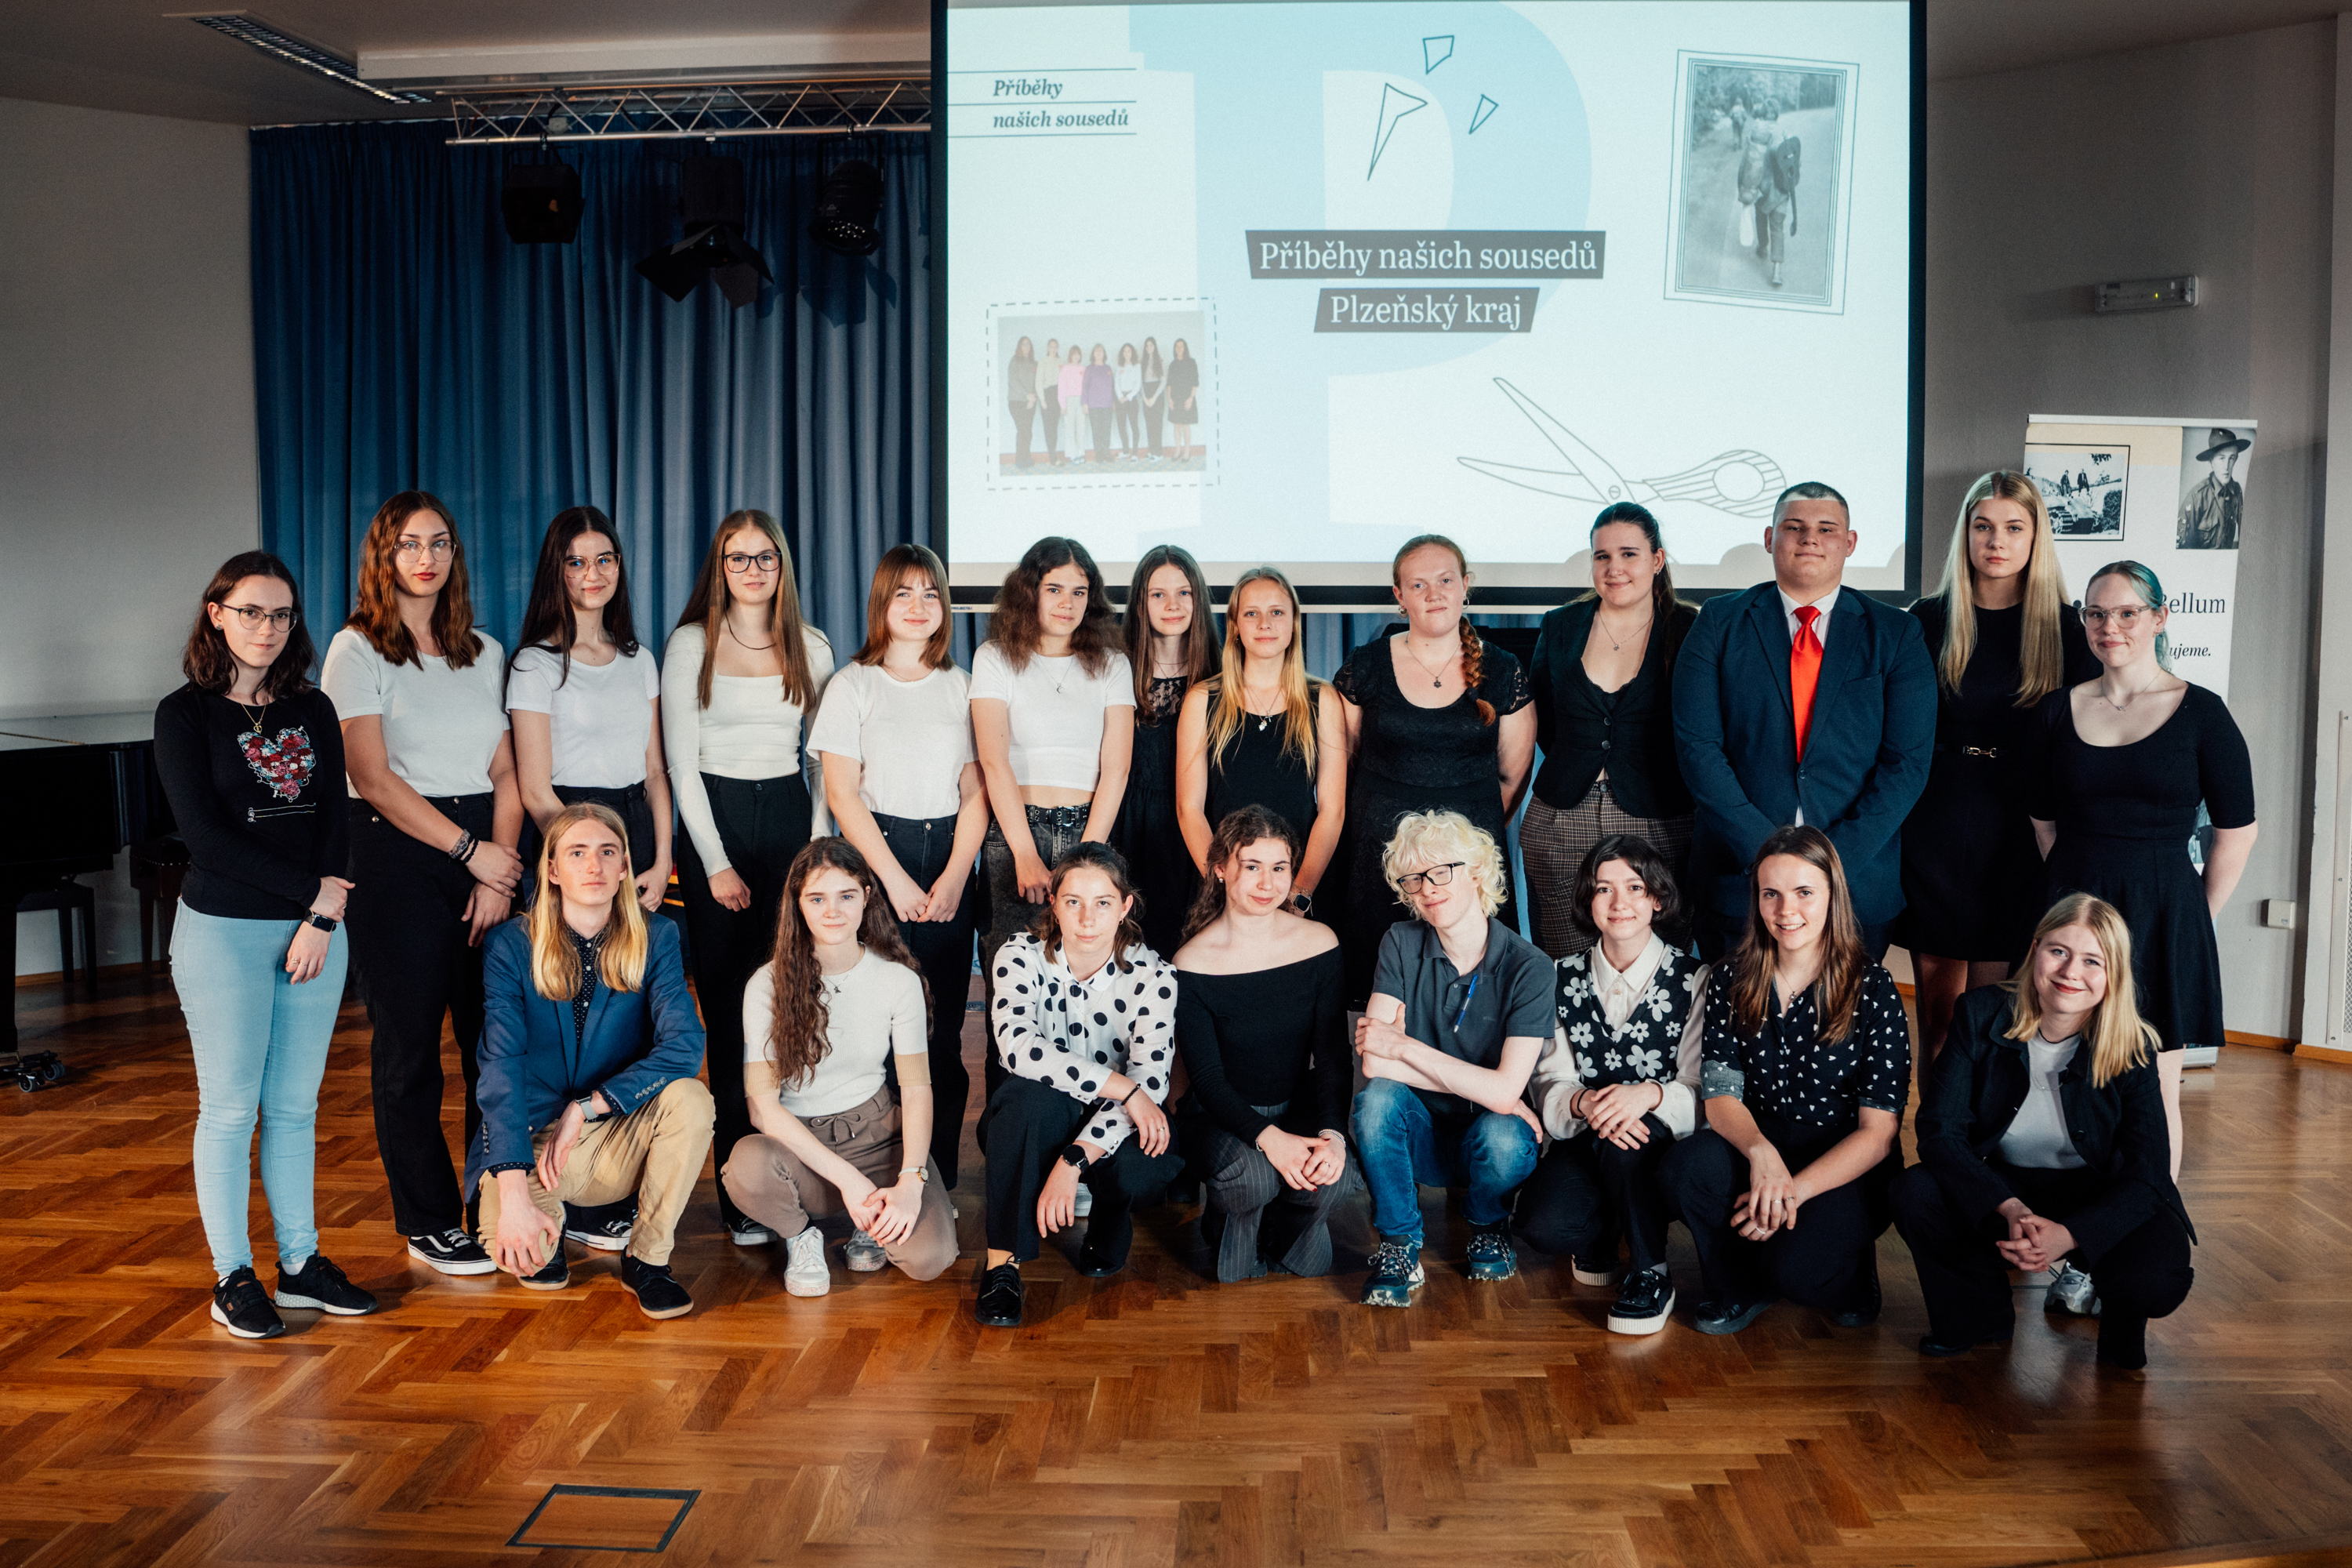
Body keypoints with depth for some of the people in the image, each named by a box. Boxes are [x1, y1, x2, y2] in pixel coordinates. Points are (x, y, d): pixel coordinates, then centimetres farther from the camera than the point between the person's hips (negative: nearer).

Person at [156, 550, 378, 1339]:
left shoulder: (313, 711, 9)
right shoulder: (185, 714, -4)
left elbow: (335, 822, 3)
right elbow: (205, 832, -12)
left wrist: (322, 921, -9)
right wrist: (315, 890, -13)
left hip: (315, 931, 4)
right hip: (225, 932, -4)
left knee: (296, 1104, 10)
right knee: (230, 1108, 3)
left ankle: (301, 1262, 19)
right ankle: (233, 1276, 14)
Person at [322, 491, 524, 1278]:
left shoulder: (485, 652, 14)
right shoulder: (357, 650, 0)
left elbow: (507, 773, 9)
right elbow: (373, 778, -9)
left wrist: (501, 871, -4)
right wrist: (470, 851, -11)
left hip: (485, 849, 4)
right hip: (396, 854, -4)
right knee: (410, 1041, 2)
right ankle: (429, 1222, 13)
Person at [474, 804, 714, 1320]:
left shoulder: (654, 938, -6)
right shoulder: (513, 946, -10)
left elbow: (684, 1045, -19)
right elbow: (501, 1070, -21)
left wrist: (586, 1107, -25)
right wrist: (514, 1194, -32)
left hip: (620, 1142, 2)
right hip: (531, 1139, -1)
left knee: (689, 1098, -29)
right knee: (513, 1247, -30)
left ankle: (648, 1258, -8)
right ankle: (549, 1227, 11)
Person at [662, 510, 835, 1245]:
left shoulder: (811, 648, 10)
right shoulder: (691, 644, 2)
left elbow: (826, 757, 11)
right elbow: (681, 762, -1)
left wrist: (820, 845, 0)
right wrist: (717, 862, -7)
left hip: (789, 814, 2)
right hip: (715, 818, -2)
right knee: (729, 1010, -2)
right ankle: (740, 1195, 3)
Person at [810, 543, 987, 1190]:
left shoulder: (961, 687, 12)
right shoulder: (853, 685, 5)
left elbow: (975, 792, 7)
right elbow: (842, 792, -2)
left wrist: (955, 877, -6)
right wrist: (895, 879, -9)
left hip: (949, 863, 2)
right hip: (874, 855, -2)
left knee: (943, 1033, 1)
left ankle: (940, 1180, 10)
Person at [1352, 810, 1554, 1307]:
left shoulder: (1529, 967, -14)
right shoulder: (1402, 945, -7)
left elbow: (1504, 1091, -23)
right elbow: (1374, 1063, -17)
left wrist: (1404, 1046, -19)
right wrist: (1481, 1087, -20)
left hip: (1485, 1144, -1)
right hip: (1421, 1136, 1)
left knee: (1503, 1136, -34)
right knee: (1378, 1096, -29)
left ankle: (1488, 1226, 4)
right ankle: (1400, 1245, -7)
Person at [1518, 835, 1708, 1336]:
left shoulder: (1694, 980, -4)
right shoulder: (1564, 978, 4)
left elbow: (1702, 1096, -9)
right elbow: (1549, 1087, -2)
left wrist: (1650, 1095, -32)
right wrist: (1583, 1102, -26)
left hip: (1666, 1150, -2)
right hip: (1586, 1147, 2)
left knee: (1624, 1136, -36)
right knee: (1542, 1223, -28)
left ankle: (1650, 1273, -12)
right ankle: (1601, 1234, 10)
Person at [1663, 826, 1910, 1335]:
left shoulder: (1873, 993, -10)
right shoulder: (1732, 981, 0)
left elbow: (1878, 1131, -11)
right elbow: (1721, 1094, -4)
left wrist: (1795, 1189, -24)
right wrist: (1761, 1153, -26)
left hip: (1845, 1170, -3)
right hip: (1754, 1147, 3)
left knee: (1793, 1265, -30)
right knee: (1688, 1163, -29)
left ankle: (1848, 1271, 10)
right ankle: (1741, 1286, 0)